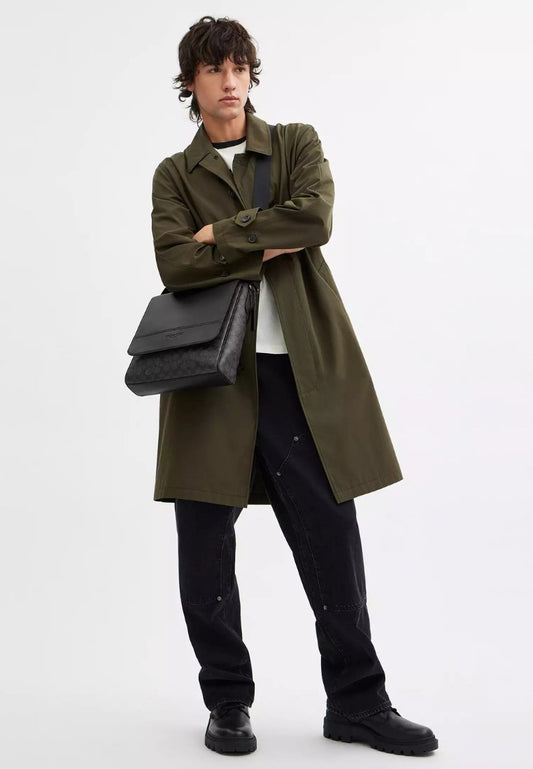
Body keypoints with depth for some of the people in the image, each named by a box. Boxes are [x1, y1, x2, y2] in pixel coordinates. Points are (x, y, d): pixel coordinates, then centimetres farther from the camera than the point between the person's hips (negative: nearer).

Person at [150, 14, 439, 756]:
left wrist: (222, 233, -5)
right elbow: (175, 264, -5)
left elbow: (316, 218, -9)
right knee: (206, 546, 4)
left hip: (299, 368, 0)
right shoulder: (174, 175, 13)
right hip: (211, 372, 1)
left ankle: (357, 701, 14)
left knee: (330, 535, 1)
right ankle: (228, 703, 19)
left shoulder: (298, 144, 13)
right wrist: (264, 247, -9)